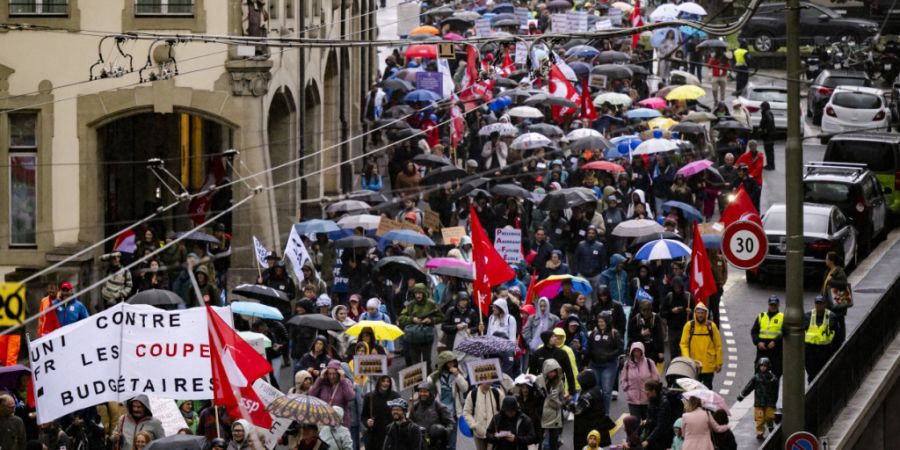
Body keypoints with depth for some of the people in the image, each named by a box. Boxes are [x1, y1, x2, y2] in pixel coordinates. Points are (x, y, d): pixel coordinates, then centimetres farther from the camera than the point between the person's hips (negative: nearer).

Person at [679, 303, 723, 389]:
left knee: (707, 387, 3)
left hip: (708, 366, -1)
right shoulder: (689, 326, -1)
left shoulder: (711, 326, -1)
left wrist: (719, 363, 2)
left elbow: (718, 345, 3)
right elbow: (684, 344, -3)